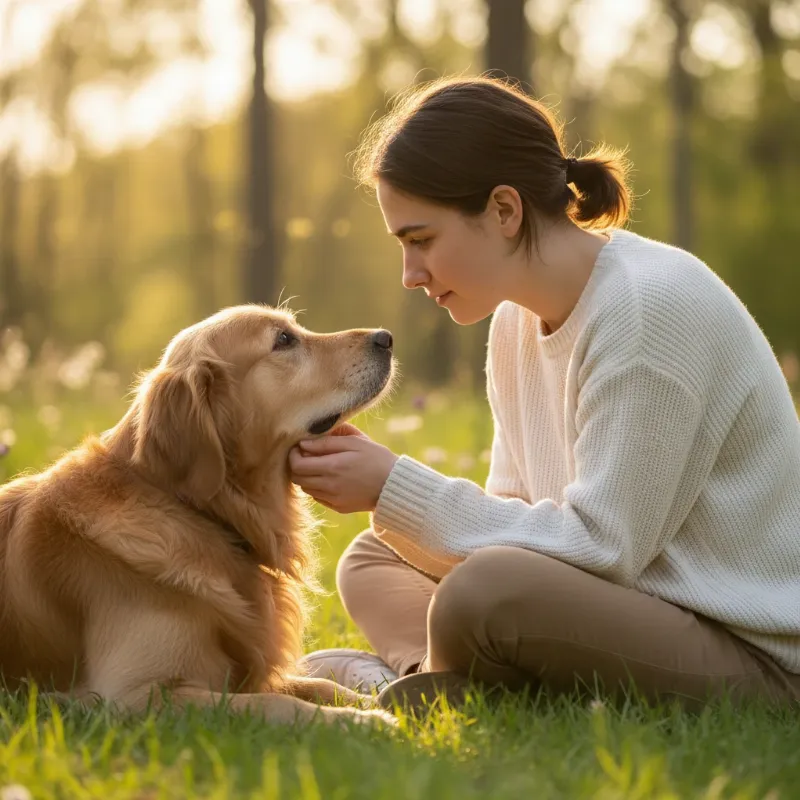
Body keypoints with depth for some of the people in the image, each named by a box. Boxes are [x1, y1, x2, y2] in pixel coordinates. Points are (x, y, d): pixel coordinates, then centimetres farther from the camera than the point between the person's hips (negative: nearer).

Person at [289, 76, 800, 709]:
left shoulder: (654, 305, -20)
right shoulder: (521, 319, 8)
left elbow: (601, 547, -21)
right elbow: (518, 519, 9)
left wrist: (395, 487, -19)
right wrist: (382, 481, -9)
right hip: (632, 606, 9)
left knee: (483, 596, -32)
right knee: (372, 562, 11)